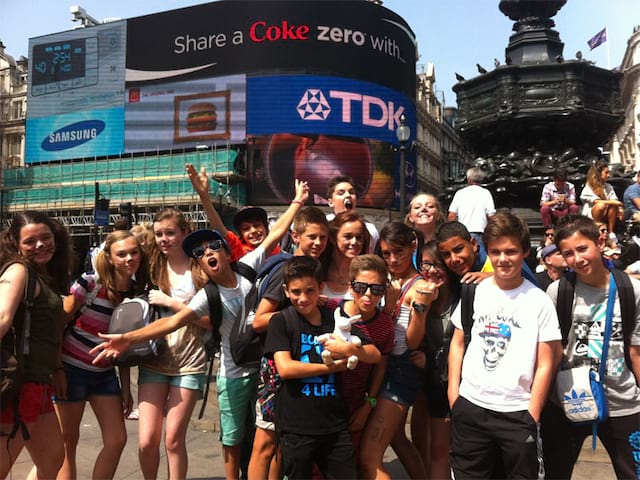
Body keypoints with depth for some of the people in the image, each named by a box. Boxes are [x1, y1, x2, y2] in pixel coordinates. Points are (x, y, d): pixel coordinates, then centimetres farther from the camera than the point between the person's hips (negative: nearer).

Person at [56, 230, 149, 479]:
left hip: (105, 374, 5)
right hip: (72, 369, -5)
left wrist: (126, 386, 7)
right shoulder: (90, 283, -16)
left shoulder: (138, 292, 0)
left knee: (117, 440, 3)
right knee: (68, 441, 6)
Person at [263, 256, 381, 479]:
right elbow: (285, 368, -17)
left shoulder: (335, 319, 5)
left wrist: (350, 349, -16)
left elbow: (375, 355, 4)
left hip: (336, 424, 3)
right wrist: (332, 367, -11)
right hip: (297, 427, -3)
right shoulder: (281, 322, -4)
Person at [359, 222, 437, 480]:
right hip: (384, 365, 8)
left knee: (368, 459, -11)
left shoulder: (418, 287, -14)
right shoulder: (387, 280, 5)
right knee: (397, 438, 27)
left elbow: (412, 342, -18)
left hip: (402, 369, -8)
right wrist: (390, 297, -7)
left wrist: (420, 305, -31)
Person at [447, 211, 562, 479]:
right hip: (469, 406, 2)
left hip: (518, 413, -2)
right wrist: (453, 393, 2)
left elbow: (545, 364, -2)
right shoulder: (473, 292, 3)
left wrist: (532, 416, -4)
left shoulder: (539, 301, -4)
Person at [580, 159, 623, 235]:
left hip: (605, 216, 5)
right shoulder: (588, 188, -6)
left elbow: (614, 200, 1)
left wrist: (620, 209, -19)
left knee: (614, 206, -25)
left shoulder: (609, 187, 12)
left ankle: (611, 232, -22)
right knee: (601, 205, -34)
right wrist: (612, 202, -27)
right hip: (590, 216, -5)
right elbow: (597, 202, -19)